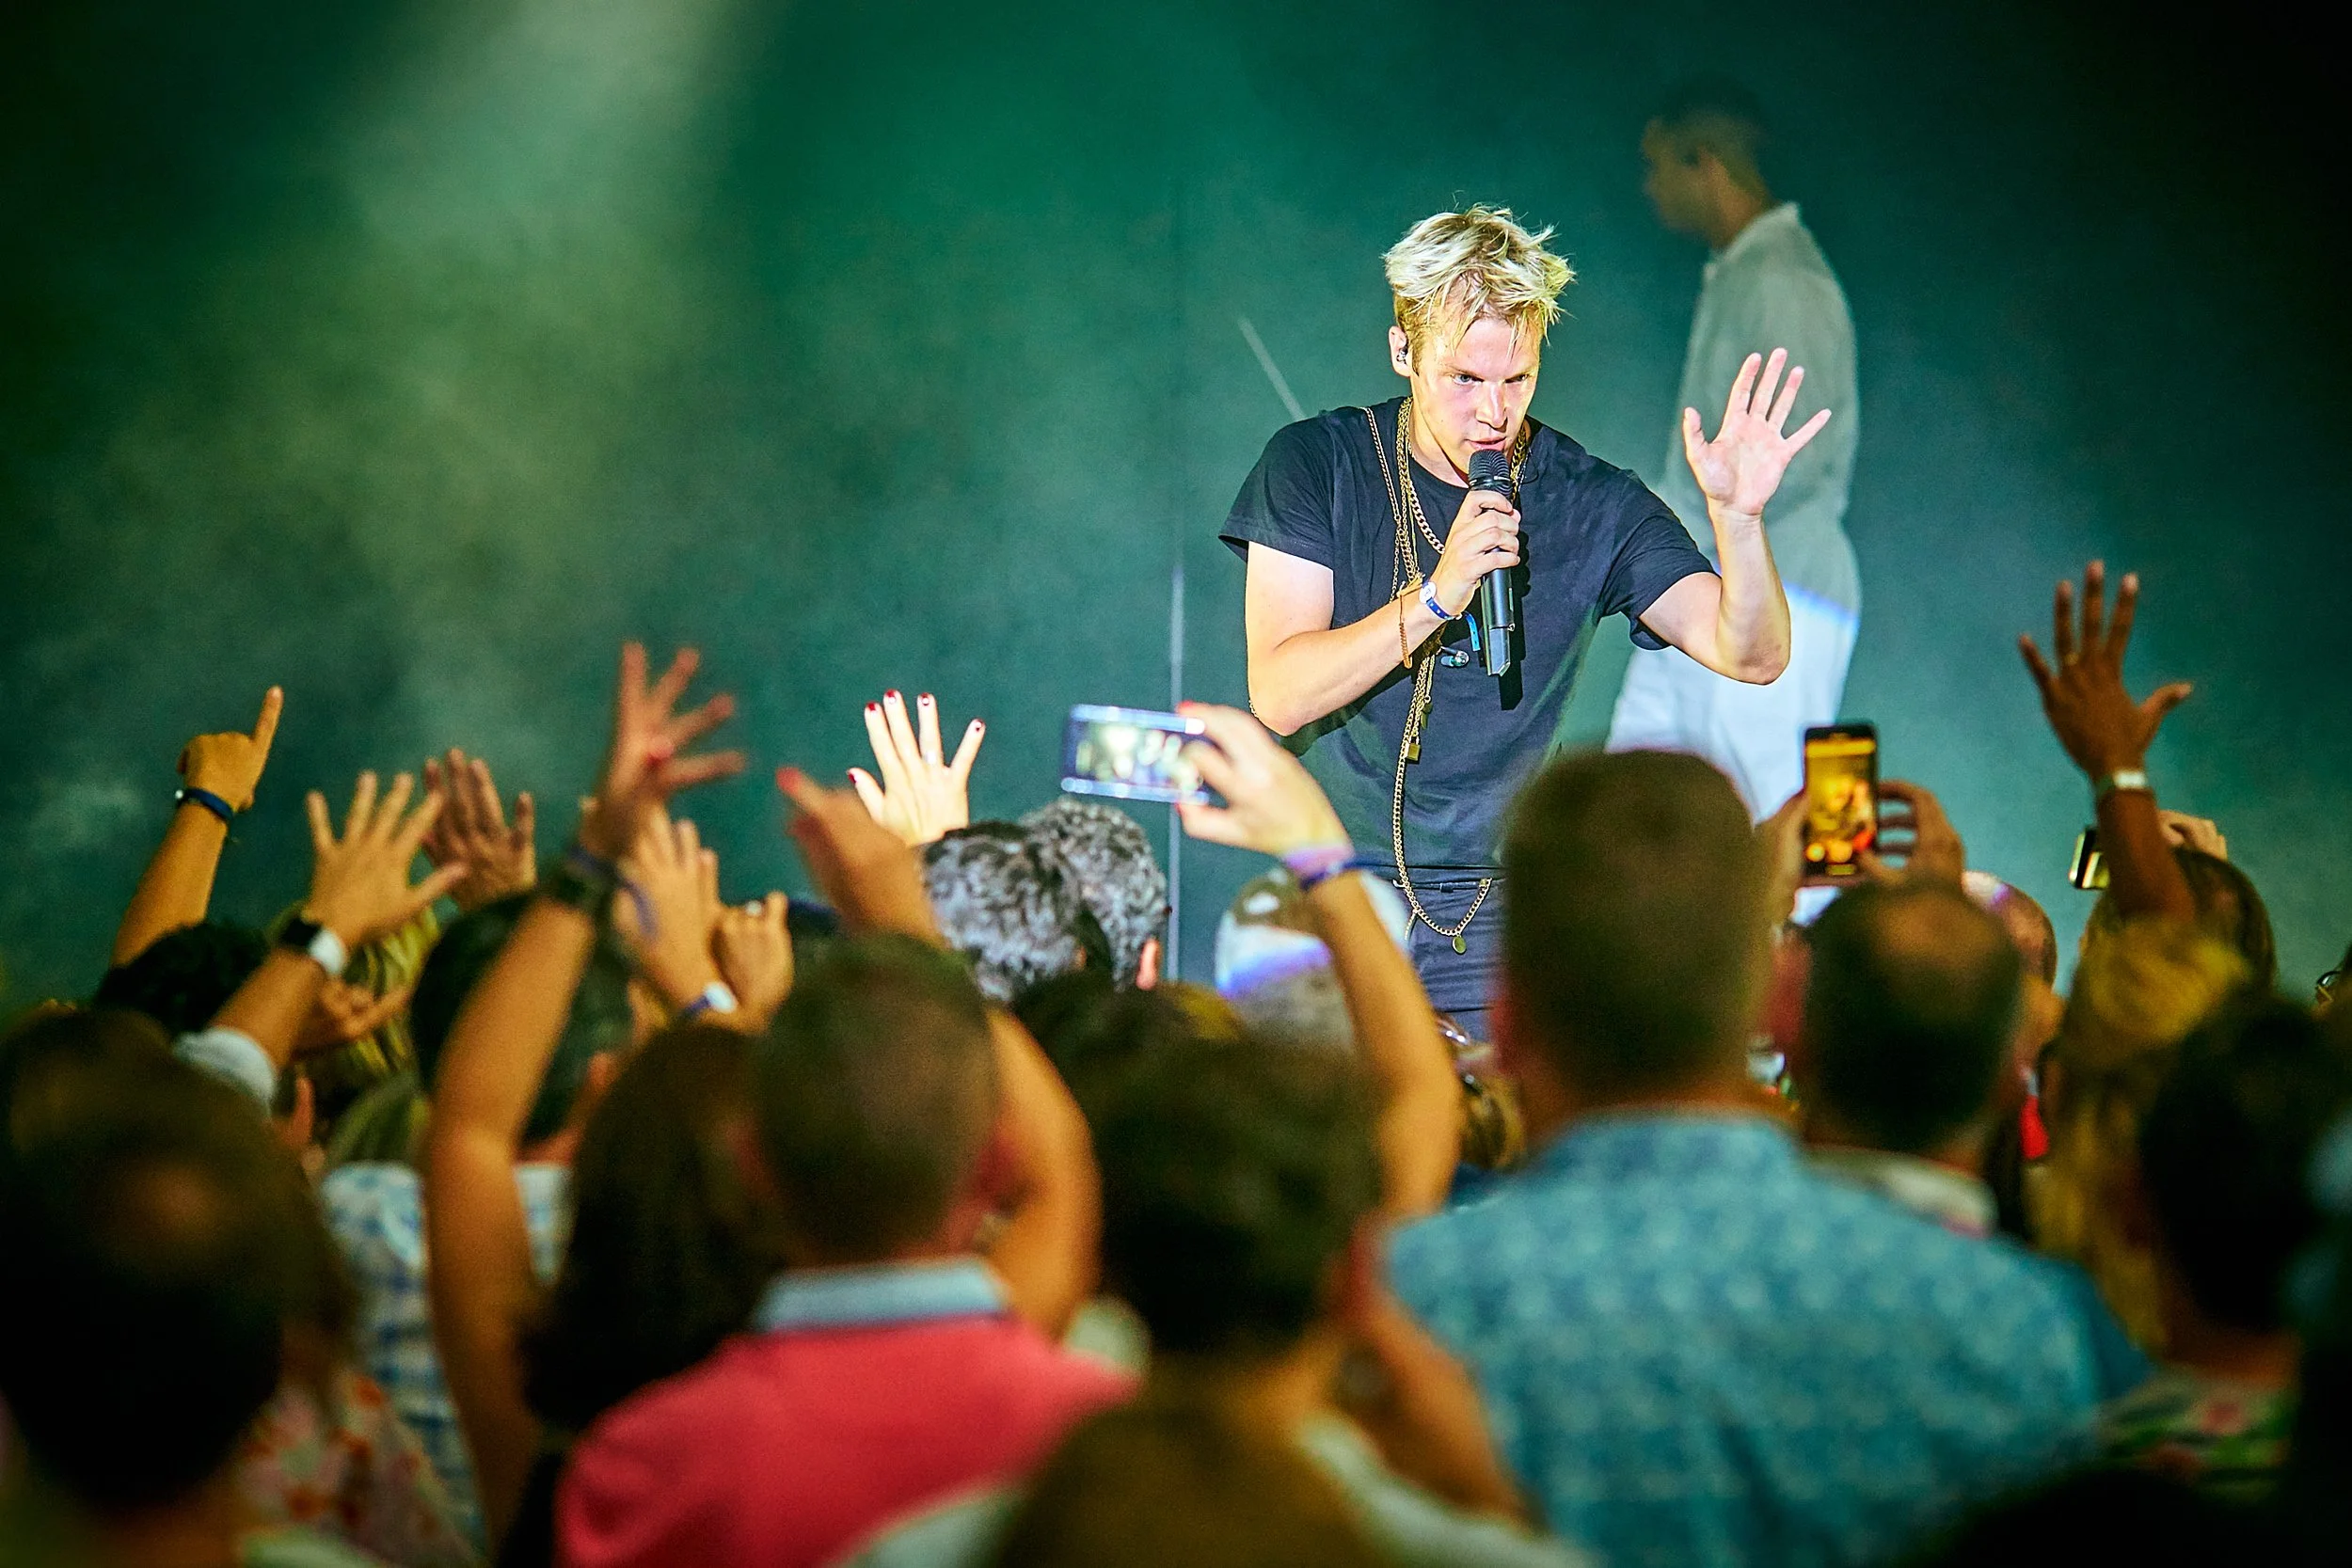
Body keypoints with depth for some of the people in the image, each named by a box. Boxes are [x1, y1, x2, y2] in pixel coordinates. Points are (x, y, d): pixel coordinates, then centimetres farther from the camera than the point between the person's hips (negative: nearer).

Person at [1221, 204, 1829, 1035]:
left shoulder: (1592, 505, 0)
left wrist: (1737, 514, -27)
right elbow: (1278, 696, -11)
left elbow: (1750, 655, -8)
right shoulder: (1316, 464, -2)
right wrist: (1437, 596, -24)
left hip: (1499, 914, 1)